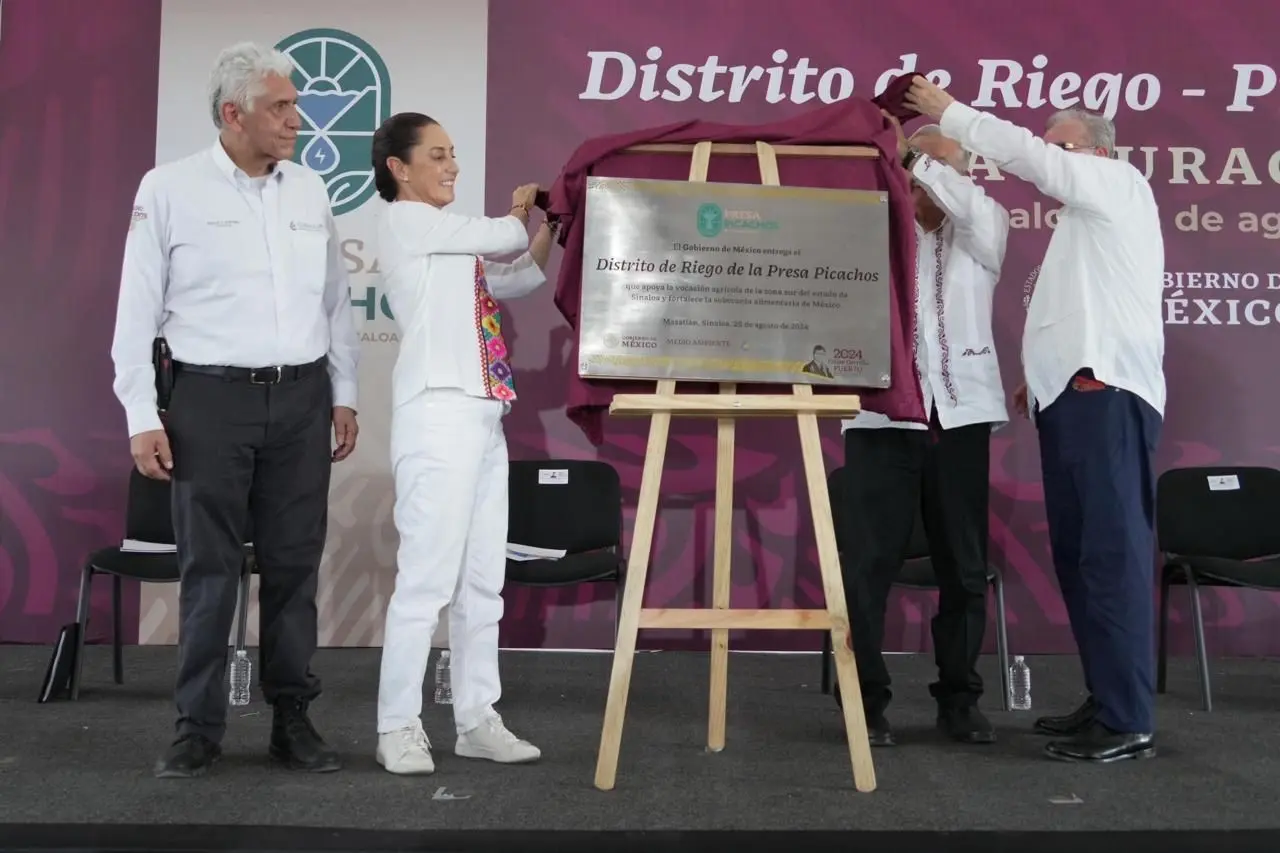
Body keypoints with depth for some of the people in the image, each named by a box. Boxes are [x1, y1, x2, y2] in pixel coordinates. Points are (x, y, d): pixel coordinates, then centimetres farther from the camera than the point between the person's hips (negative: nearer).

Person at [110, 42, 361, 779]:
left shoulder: (311, 191, 9)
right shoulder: (170, 189, -3)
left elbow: (336, 302, 14)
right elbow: (138, 310, -2)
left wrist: (344, 395, 10)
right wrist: (143, 416, -6)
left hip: (301, 397, 3)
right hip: (212, 397, -3)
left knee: (295, 563, 7)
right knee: (209, 566, 2)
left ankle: (294, 719, 17)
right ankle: (200, 726, 13)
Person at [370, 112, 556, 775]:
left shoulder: (454, 239, 23)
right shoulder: (403, 221, -2)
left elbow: (516, 278, 26)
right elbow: (502, 237, -5)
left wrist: (550, 227, 15)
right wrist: (519, 211, 17)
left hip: (483, 415, 9)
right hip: (438, 415, -9)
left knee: (482, 578, 8)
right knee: (428, 576, -9)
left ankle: (476, 719, 13)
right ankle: (398, 727, -1)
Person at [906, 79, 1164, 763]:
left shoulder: (1119, 184, 4)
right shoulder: (1083, 217, 28)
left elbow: (1023, 154, -7)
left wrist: (947, 112, 1)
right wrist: (1041, 374, 17)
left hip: (1106, 394, -10)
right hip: (1074, 394, 10)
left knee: (1112, 552, -12)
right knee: (1077, 553, 7)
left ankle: (1128, 722, -12)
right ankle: (1105, 702, 12)